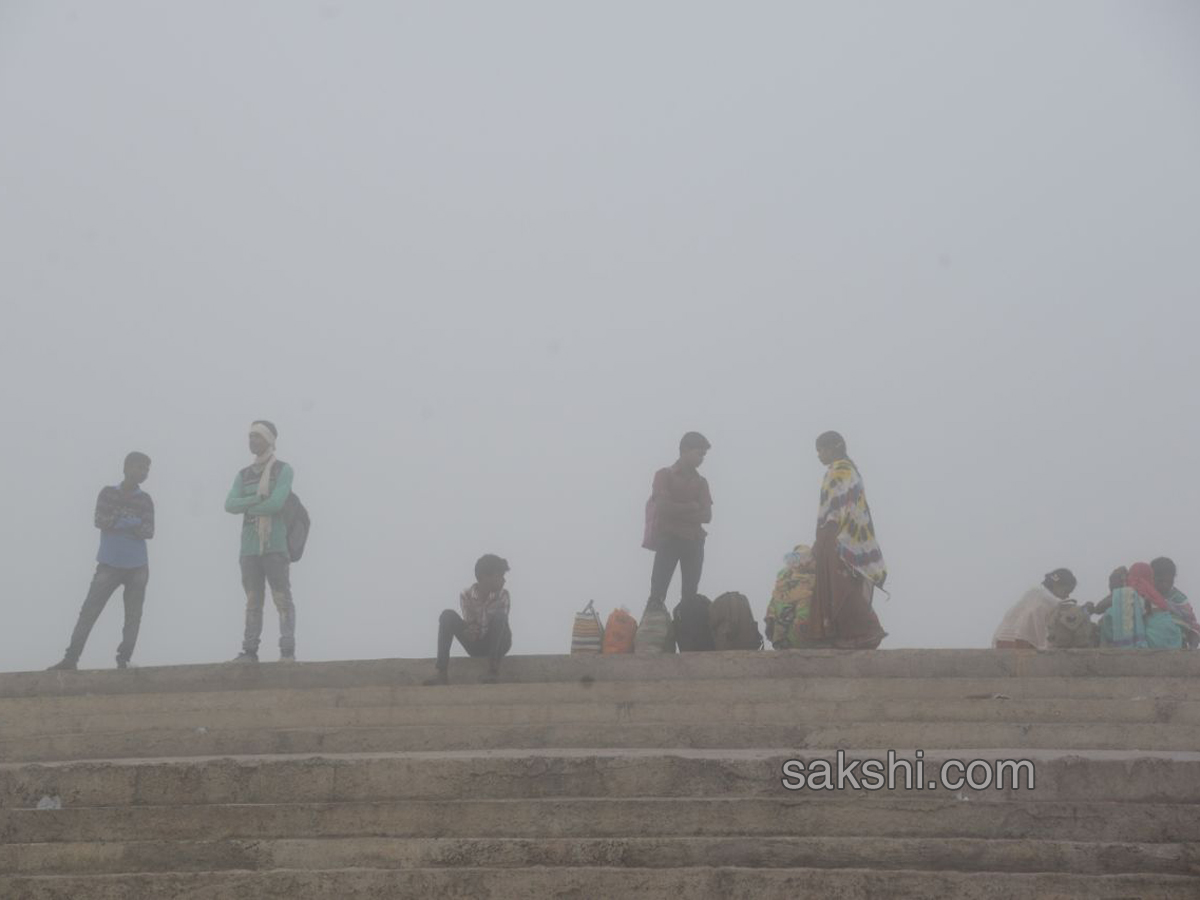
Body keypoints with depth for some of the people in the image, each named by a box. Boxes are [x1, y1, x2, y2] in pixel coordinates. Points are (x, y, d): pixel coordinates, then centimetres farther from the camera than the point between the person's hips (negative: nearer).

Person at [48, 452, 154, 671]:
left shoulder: (145, 499, 5)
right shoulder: (108, 493, 2)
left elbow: (149, 532, -4)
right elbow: (100, 521, -10)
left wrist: (119, 522, -16)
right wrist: (132, 523, -12)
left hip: (137, 568, 2)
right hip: (109, 565, -2)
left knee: (133, 615, -2)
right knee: (89, 610, -5)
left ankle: (124, 660, 2)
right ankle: (71, 658, -4)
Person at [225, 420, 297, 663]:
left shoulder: (283, 470, 1)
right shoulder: (243, 475, 16)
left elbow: (276, 503, -14)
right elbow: (230, 505, 0)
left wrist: (247, 507, -2)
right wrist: (257, 500, -14)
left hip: (275, 546, -5)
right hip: (250, 548, 5)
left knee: (283, 599, -6)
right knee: (253, 602, 4)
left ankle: (287, 650, -7)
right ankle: (249, 651, 5)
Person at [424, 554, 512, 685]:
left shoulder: (502, 595, -12)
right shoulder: (466, 596, -11)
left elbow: (503, 625, -19)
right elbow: (470, 628, -15)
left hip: (497, 644, -1)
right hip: (475, 645, 1)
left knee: (499, 615, -30)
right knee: (447, 615, -20)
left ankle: (494, 668, -30)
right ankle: (443, 672, -30)